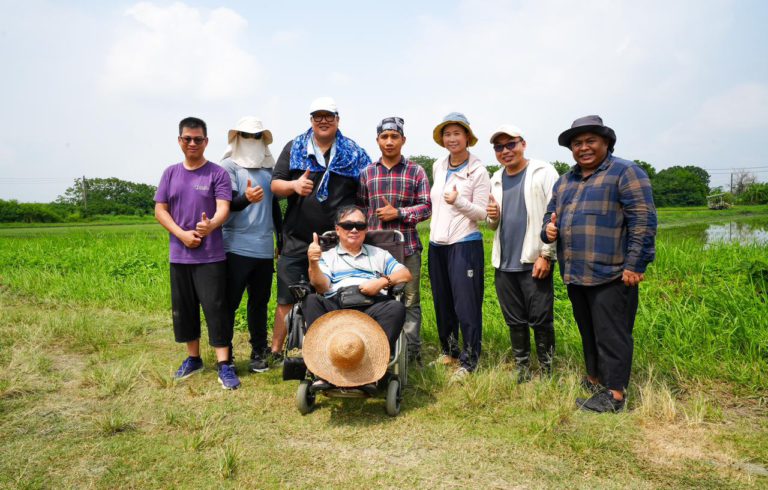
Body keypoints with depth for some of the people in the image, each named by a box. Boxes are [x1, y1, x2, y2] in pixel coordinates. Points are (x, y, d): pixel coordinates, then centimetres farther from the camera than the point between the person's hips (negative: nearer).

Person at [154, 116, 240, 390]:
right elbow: (160, 210, 6)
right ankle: (193, 358, 29)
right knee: (184, 308, 13)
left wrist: (210, 226, -36)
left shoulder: (217, 173, -3)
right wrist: (182, 234, -9)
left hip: (211, 255, -4)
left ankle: (224, 365, 0)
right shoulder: (171, 173, 9)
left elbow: (223, 209, -14)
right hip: (179, 254, 5)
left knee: (215, 308, -6)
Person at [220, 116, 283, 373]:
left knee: (260, 302, 10)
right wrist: (246, 198, -35)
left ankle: (259, 352, 19)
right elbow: (228, 204, -13)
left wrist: (281, 237, 22)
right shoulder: (229, 166, -1)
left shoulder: (268, 168, 15)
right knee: (230, 302, 0)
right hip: (236, 247, -5)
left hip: (264, 248, 5)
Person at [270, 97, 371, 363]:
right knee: (287, 298, 3)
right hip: (297, 239, 0)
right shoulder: (294, 148, 8)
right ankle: (275, 351, 17)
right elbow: (275, 184, 5)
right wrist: (294, 185, -18)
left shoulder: (353, 153, 8)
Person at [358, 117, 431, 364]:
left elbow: (426, 207, 1)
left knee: (410, 300, 4)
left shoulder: (416, 172, 5)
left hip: (407, 248, -2)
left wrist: (398, 213, -11)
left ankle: (412, 351, 15)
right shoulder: (366, 173, 11)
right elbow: (360, 207, 13)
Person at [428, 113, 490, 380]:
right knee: (442, 302, 14)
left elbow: (481, 213, -9)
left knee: (466, 305, -3)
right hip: (437, 244, 6)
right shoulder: (438, 166, 9)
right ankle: (449, 351, 30)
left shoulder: (478, 171, -8)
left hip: (465, 244, -6)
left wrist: (458, 201, -26)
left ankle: (468, 362, 10)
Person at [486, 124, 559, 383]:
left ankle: (547, 374, 15)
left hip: (534, 262, -5)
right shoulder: (496, 180, 14)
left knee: (541, 320, 0)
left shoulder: (543, 172, -3)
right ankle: (521, 373, 24)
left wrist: (546, 255, -14)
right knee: (515, 321, 12)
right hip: (504, 263, 5)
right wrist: (492, 217, -1)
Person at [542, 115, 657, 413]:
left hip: (611, 275, -7)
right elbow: (552, 213, 26)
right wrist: (548, 229, 1)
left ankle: (615, 394, 9)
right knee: (588, 332, 18)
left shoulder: (625, 173, -4)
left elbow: (643, 221, -11)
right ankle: (595, 380, 32)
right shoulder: (565, 181, 18)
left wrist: (635, 264, -15)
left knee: (611, 335, -1)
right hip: (574, 275, 7)